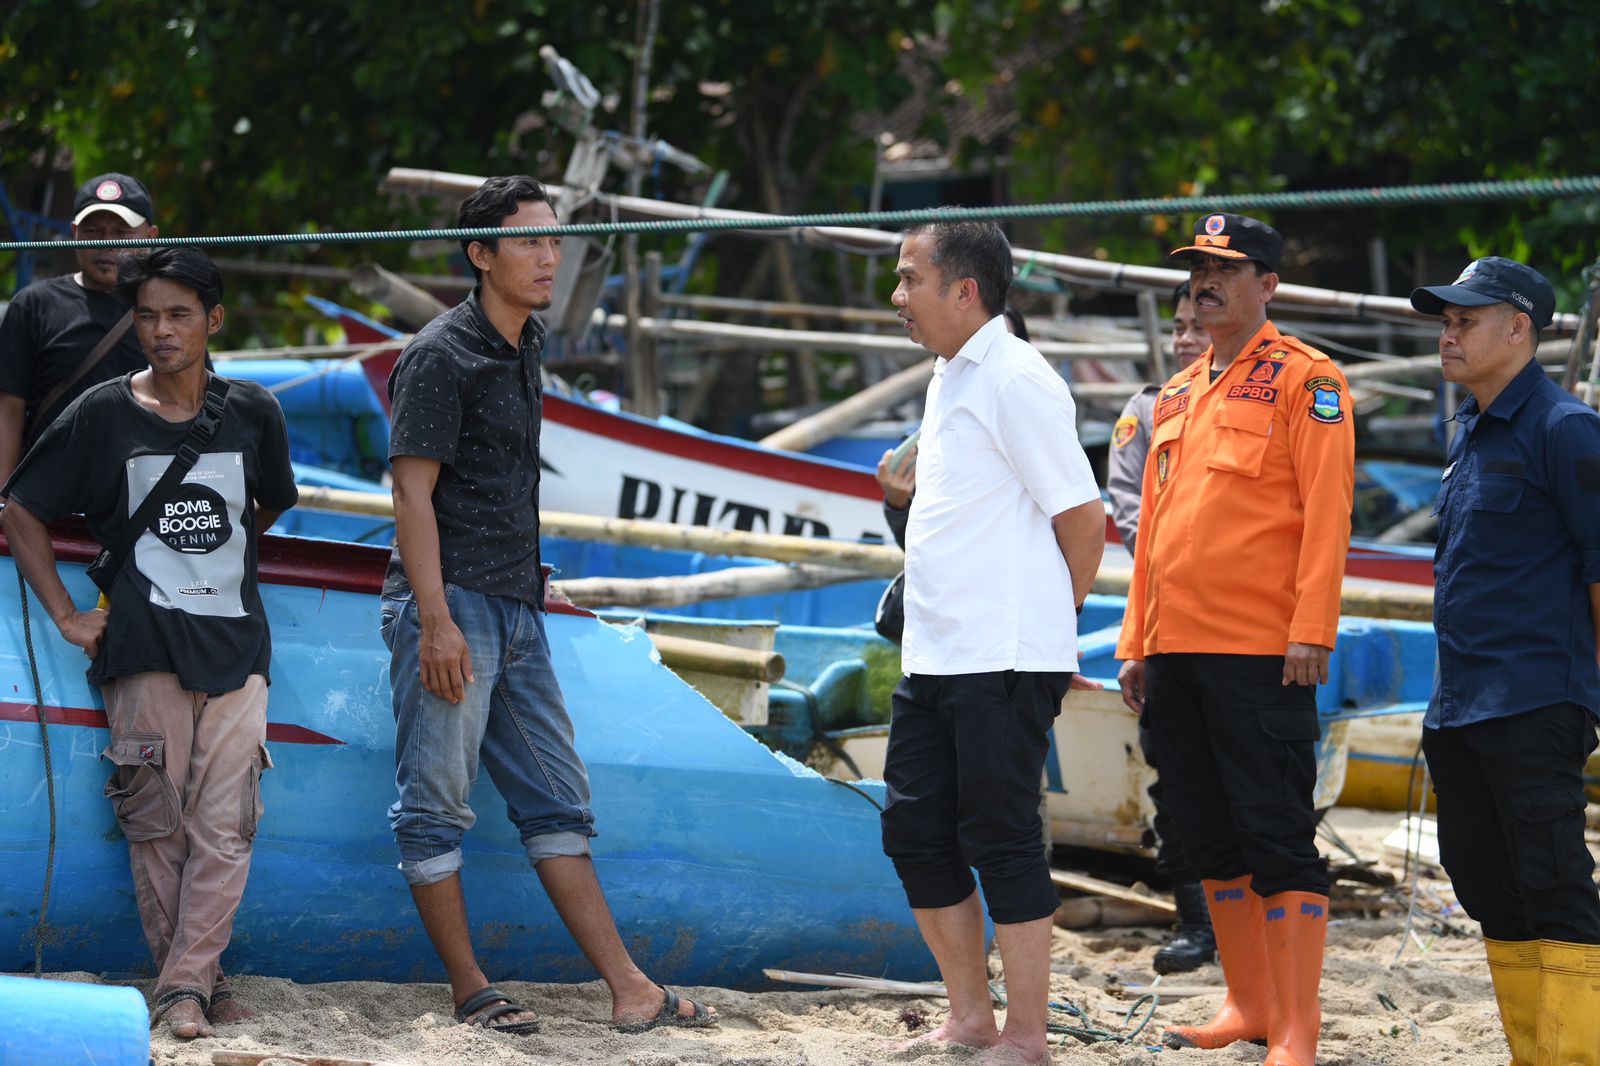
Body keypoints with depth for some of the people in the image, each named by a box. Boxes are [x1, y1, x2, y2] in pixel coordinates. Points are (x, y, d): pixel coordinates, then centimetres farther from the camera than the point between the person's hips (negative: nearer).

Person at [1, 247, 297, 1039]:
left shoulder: (251, 412, 8)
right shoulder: (103, 414, 2)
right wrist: (68, 618, 1)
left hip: (236, 642, 2)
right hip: (144, 647, -2)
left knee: (225, 823, -7)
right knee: (158, 823, -2)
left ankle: (188, 984, -5)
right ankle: (190, 980, 7)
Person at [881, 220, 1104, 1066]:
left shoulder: (1014, 379, -13)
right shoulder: (949, 378, 15)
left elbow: (1082, 515, -13)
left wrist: (1046, 619, -2)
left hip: (1002, 663, -9)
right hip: (933, 654, 9)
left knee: (1001, 840, -5)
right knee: (914, 830, 10)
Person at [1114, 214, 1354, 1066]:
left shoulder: (1303, 380, -3)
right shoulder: (1176, 395, 18)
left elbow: (1325, 514, -10)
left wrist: (1311, 631, -17)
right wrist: (1136, 641, 16)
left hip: (1260, 654, -8)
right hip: (1176, 648, 8)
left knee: (1277, 837, -7)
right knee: (1211, 837, 12)